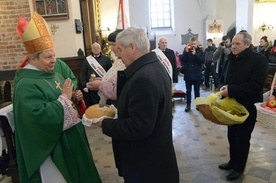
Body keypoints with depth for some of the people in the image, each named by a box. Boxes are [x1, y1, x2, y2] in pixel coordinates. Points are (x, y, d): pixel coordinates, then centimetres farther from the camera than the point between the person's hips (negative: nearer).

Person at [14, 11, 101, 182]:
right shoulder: (26, 85, -21)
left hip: (70, 137, 8)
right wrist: (64, 98, -25)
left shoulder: (54, 74, 5)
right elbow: (39, 116, -32)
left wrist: (75, 98, -6)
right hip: (53, 145, -8)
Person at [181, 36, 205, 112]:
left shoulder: (200, 50, -1)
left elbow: (202, 61, -11)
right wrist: (186, 52, -20)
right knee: (188, 91, 9)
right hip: (188, 74, 0)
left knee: (197, 91, 11)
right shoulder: (186, 49, 0)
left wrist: (195, 54, -21)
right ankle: (188, 105, 18)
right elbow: (182, 60, -8)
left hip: (197, 75, 0)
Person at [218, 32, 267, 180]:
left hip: (247, 107, -6)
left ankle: (239, 168, 26)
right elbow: (223, 78, 14)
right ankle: (233, 162, 36)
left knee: (242, 139, 8)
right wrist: (223, 87, -9)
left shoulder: (258, 60, -15)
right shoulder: (230, 59, 7)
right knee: (231, 136, 16)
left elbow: (255, 85, -23)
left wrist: (230, 90, -25)